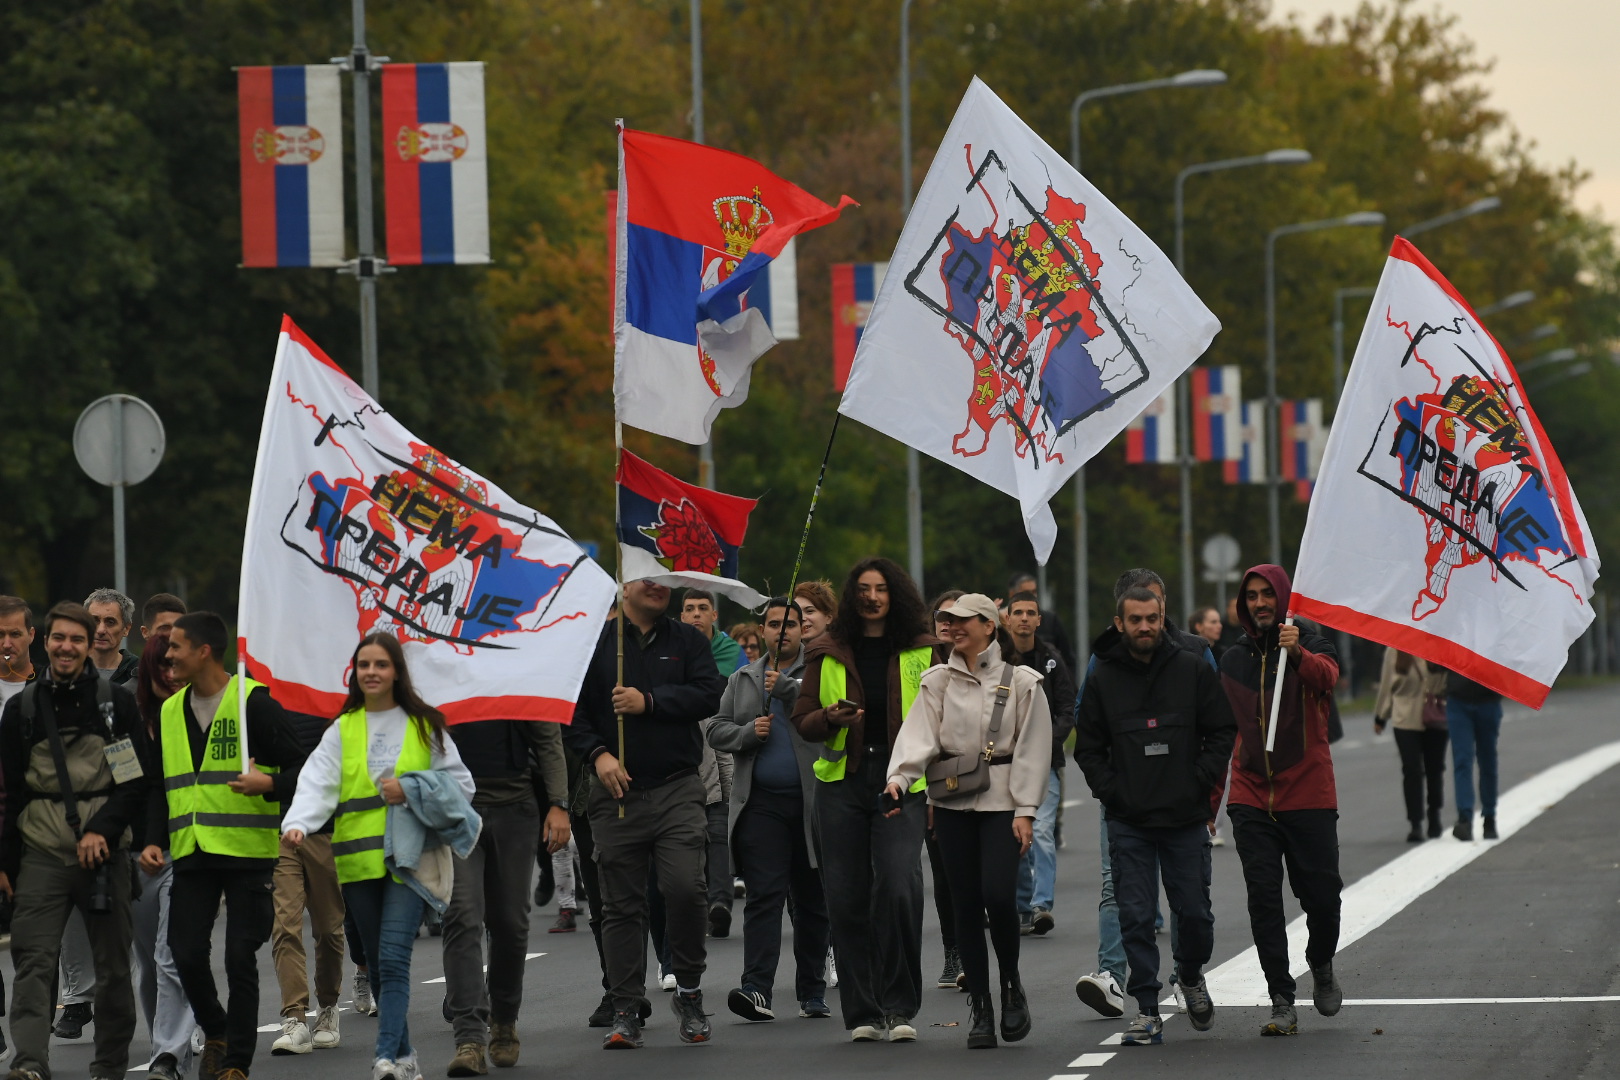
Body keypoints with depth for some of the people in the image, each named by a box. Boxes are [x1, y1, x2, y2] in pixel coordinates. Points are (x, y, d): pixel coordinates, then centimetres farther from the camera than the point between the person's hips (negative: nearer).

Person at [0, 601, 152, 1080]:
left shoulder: (117, 702, 4)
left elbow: (139, 779, 2)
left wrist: (103, 830, -11)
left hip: (104, 851, -1)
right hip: (42, 855, 1)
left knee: (113, 965, 4)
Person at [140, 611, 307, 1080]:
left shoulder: (253, 701, -5)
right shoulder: (170, 712, 13)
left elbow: (300, 768, -5)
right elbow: (160, 786, 20)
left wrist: (269, 784, -25)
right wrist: (154, 840, 6)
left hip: (247, 853, -5)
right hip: (192, 854, 5)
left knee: (240, 959, -4)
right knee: (186, 954, -1)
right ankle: (216, 1034, 24)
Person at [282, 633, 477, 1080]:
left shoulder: (424, 725, 8)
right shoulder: (342, 730, 11)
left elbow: (460, 783, 9)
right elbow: (317, 785, -3)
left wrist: (411, 789, -7)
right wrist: (298, 824, -22)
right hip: (358, 859, 3)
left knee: (393, 958, -16)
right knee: (377, 965, 8)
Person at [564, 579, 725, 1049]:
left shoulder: (687, 641, 11)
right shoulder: (594, 641, 7)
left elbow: (709, 694, -2)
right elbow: (572, 709, 4)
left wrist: (650, 702, -10)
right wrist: (597, 753, -11)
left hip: (678, 789, 0)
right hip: (616, 792, 0)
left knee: (686, 888, -14)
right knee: (621, 903, 2)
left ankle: (689, 992, 4)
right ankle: (626, 1007, 9)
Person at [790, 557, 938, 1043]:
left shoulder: (922, 652, 6)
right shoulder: (827, 653, 9)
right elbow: (802, 720, 12)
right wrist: (831, 719, -10)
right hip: (842, 783, 2)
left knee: (899, 888, -18)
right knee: (846, 897, 1)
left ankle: (899, 1007, -8)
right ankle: (862, 1012, 10)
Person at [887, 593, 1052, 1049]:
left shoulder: (1020, 682, 1)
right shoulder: (938, 682, 7)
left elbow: (1032, 750, 0)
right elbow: (918, 734, -5)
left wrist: (1026, 811, -6)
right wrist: (899, 778, -22)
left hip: (1002, 800, -3)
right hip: (952, 802, 3)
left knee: (998, 894, -17)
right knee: (965, 904, 3)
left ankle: (1012, 986, 7)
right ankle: (980, 1009, 9)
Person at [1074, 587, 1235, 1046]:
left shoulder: (1193, 670, 2)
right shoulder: (1102, 679, 4)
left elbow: (1222, 732, 5)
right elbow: (1088, 747, 10)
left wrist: (1200, 781, -4)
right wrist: (1111, 791, -2)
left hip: (1187, 819, 0)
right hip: (1129, 823, 0)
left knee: (1195, 913, 4)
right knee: (1135, 918, -4)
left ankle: (1190, 975, 34)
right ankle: (1147, 1011, 0)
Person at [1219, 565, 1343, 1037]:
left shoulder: (1310, 646, 0)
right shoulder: (1233, 660, 12)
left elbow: (1326, 677, -25)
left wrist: (1298, 653, -46)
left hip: (1308, 794, -3)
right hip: (1251, 799, 3)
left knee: (1322, 895, 0)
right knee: (1264, 900, -5)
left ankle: (1322, 967, 30)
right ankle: (1282, 1003, -3)